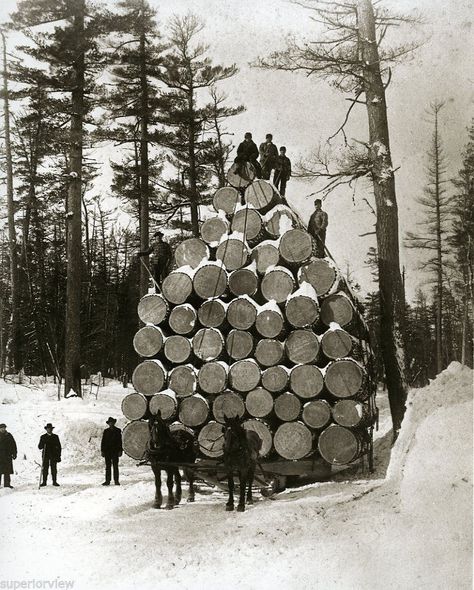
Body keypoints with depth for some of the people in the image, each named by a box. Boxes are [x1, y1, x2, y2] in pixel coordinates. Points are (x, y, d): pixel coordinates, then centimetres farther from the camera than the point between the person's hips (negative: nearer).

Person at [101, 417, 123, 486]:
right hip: (107, 451, 2)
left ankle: (116, 481, 3)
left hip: (115, 451, -2)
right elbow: (103, 441, 9)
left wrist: (120, 451, -3)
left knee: (115, 466, 0)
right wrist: (102, 451, 3)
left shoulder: (118, 431, 5)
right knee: (108, 466, 3)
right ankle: (107, 481, 5)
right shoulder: (106, 431, 10)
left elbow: (120, 441, 4)